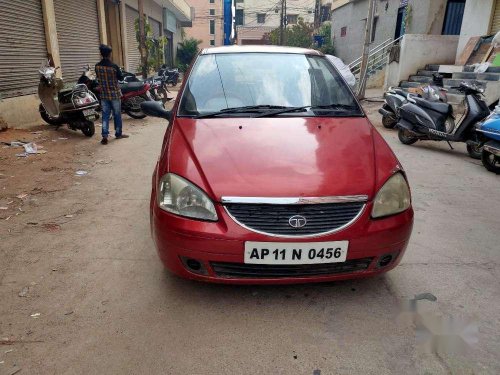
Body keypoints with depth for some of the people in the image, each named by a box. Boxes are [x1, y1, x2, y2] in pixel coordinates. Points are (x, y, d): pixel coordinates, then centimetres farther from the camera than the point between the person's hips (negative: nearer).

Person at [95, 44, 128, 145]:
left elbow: (98, 77, 12)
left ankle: (105, 136, -3)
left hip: (103, 94, 3)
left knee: (105, 115, 5)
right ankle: (118, 134, 22)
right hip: (115, 93, -3)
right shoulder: (114, 66, -16)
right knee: (117, 114, 10)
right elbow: (121, 77, -3)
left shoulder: (97, 66, -3)